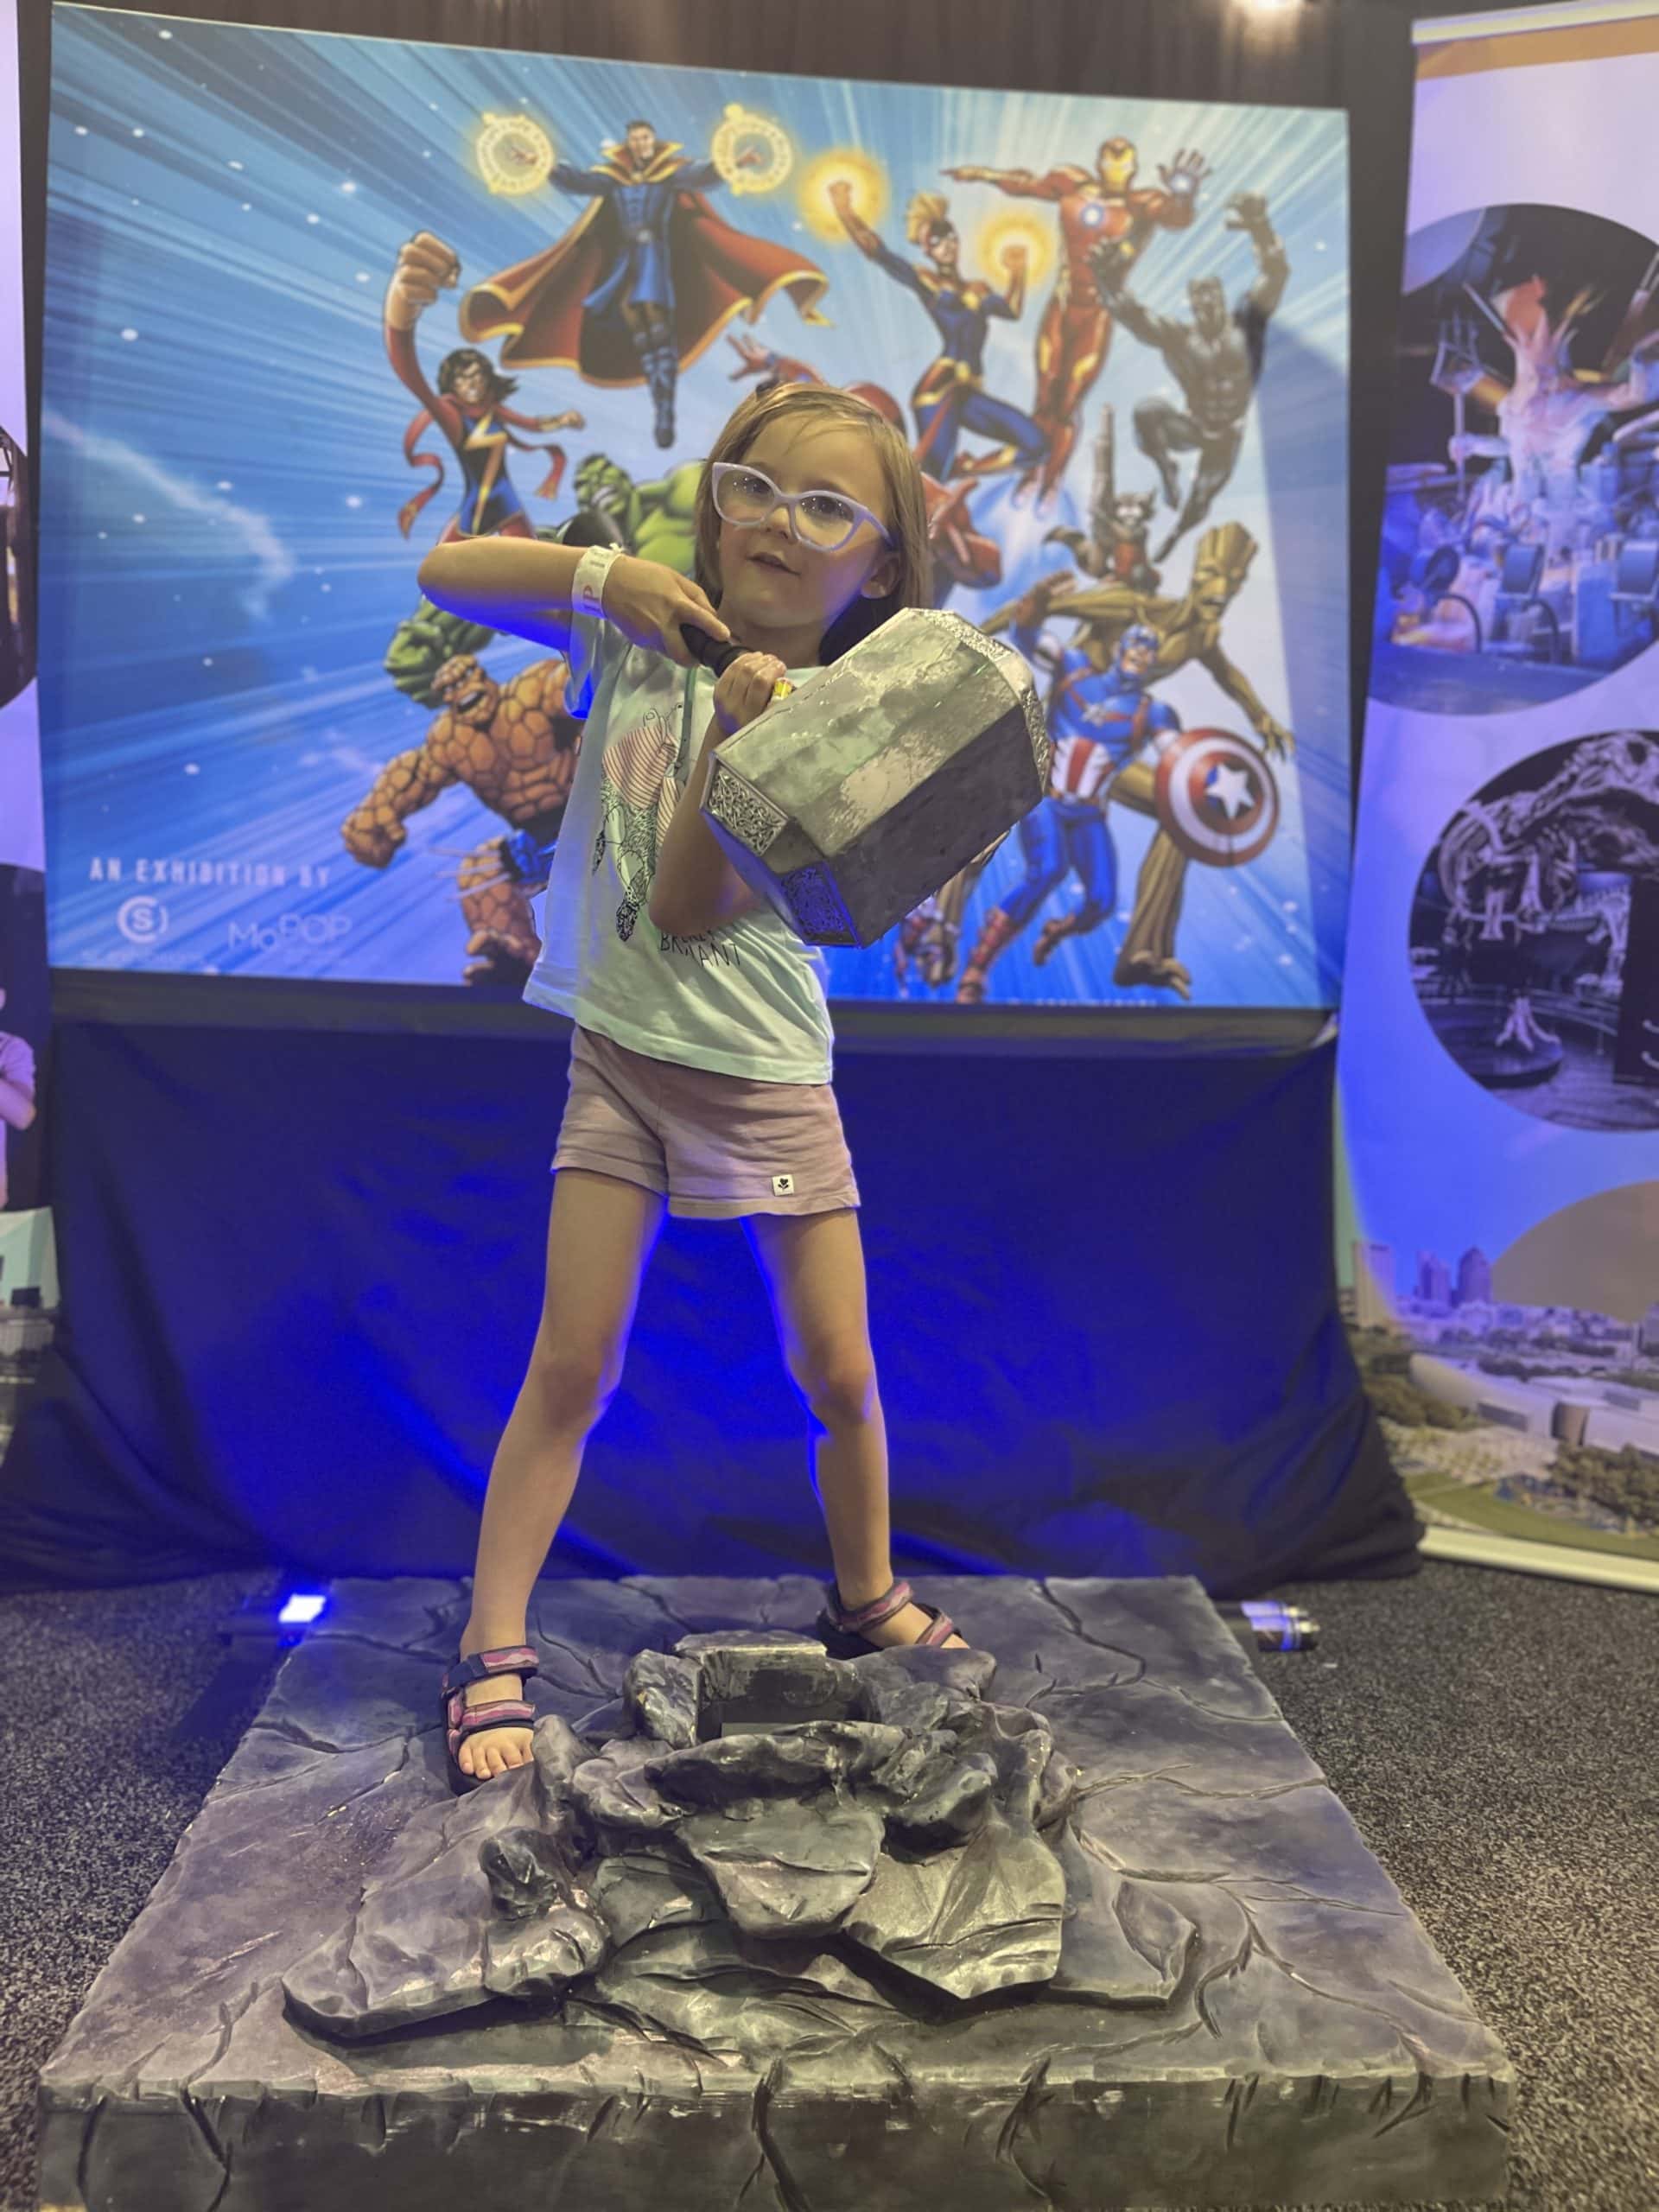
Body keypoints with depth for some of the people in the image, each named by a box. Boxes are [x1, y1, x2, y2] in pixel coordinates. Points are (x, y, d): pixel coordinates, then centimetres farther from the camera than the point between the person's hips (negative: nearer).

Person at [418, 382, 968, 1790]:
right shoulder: (639, 637, 1)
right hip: (621, 1053, 1)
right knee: (570, 1368, -1)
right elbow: (445, 574, 1)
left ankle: (869, 1604, 31)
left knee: (838, 1372, 6)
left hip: (765, 1072, 0)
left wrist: (734, 736, -28)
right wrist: (603, 571, -11)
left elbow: (689, 912, -17)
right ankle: (492, 1658, 10)